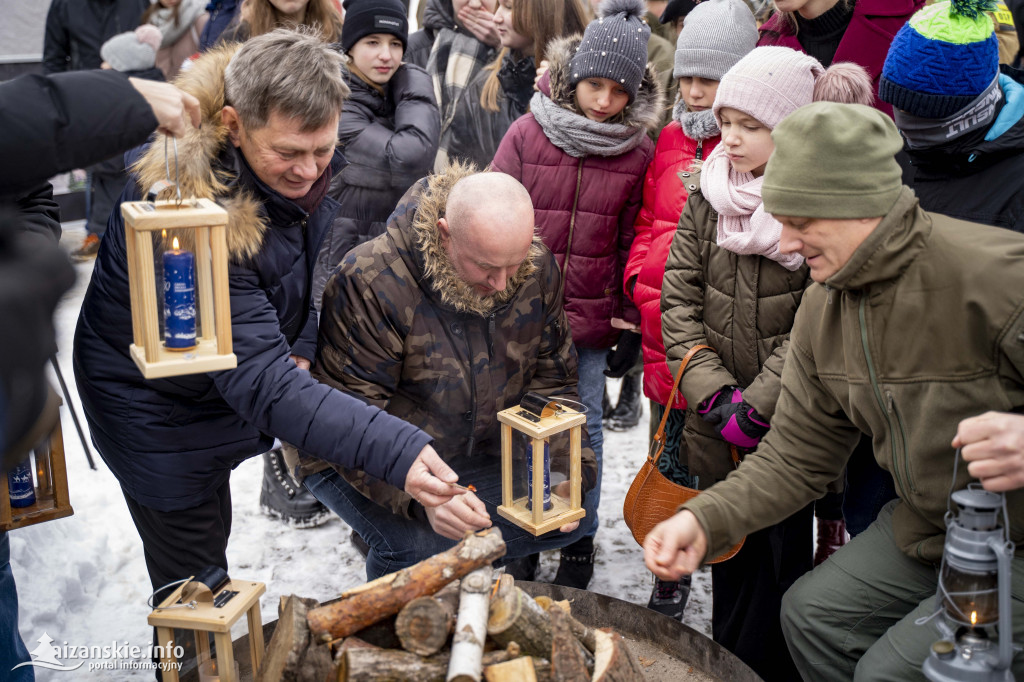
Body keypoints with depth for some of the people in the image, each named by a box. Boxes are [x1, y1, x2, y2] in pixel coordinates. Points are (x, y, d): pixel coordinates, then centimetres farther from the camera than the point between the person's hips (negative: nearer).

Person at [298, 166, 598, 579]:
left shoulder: (537, 269, -13)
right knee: (416, 545, -30)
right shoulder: (371, 281, -30)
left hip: (474, 454, 5)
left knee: (574, 519, -5)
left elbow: (552, 382, -2)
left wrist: (565, 474, -16)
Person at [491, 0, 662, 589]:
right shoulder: (528, 134, -4)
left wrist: (632, 318, 3)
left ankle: (580, 539, 27)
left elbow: (634, 241, 3)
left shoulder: (639, 151, -2)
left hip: (592, 319, 0)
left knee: (584, 424, 10)